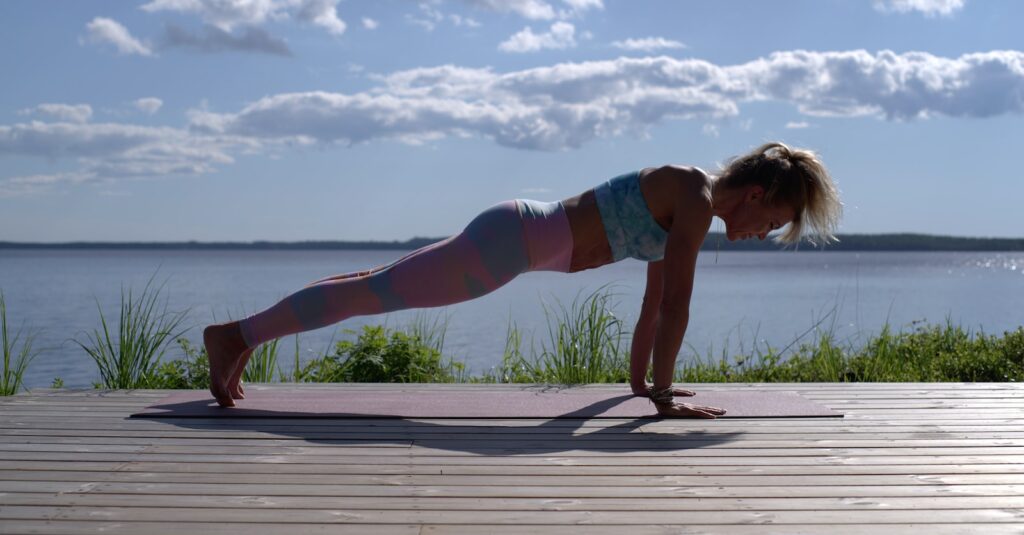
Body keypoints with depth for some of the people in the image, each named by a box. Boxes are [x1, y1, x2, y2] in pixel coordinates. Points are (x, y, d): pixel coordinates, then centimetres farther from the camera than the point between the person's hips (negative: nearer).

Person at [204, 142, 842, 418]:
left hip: (520, 235, 9)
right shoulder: (695, 198, -16)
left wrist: (640, 378, 24)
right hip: (516, 239, -9)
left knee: (383, 287, 14)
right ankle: (238, 335, 1)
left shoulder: (685, 211, 12)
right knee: (374, 293, -6)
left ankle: (243, 337, 24)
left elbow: (654, 302, 20)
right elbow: (675, 304, -19)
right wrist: (663, 393, -15)